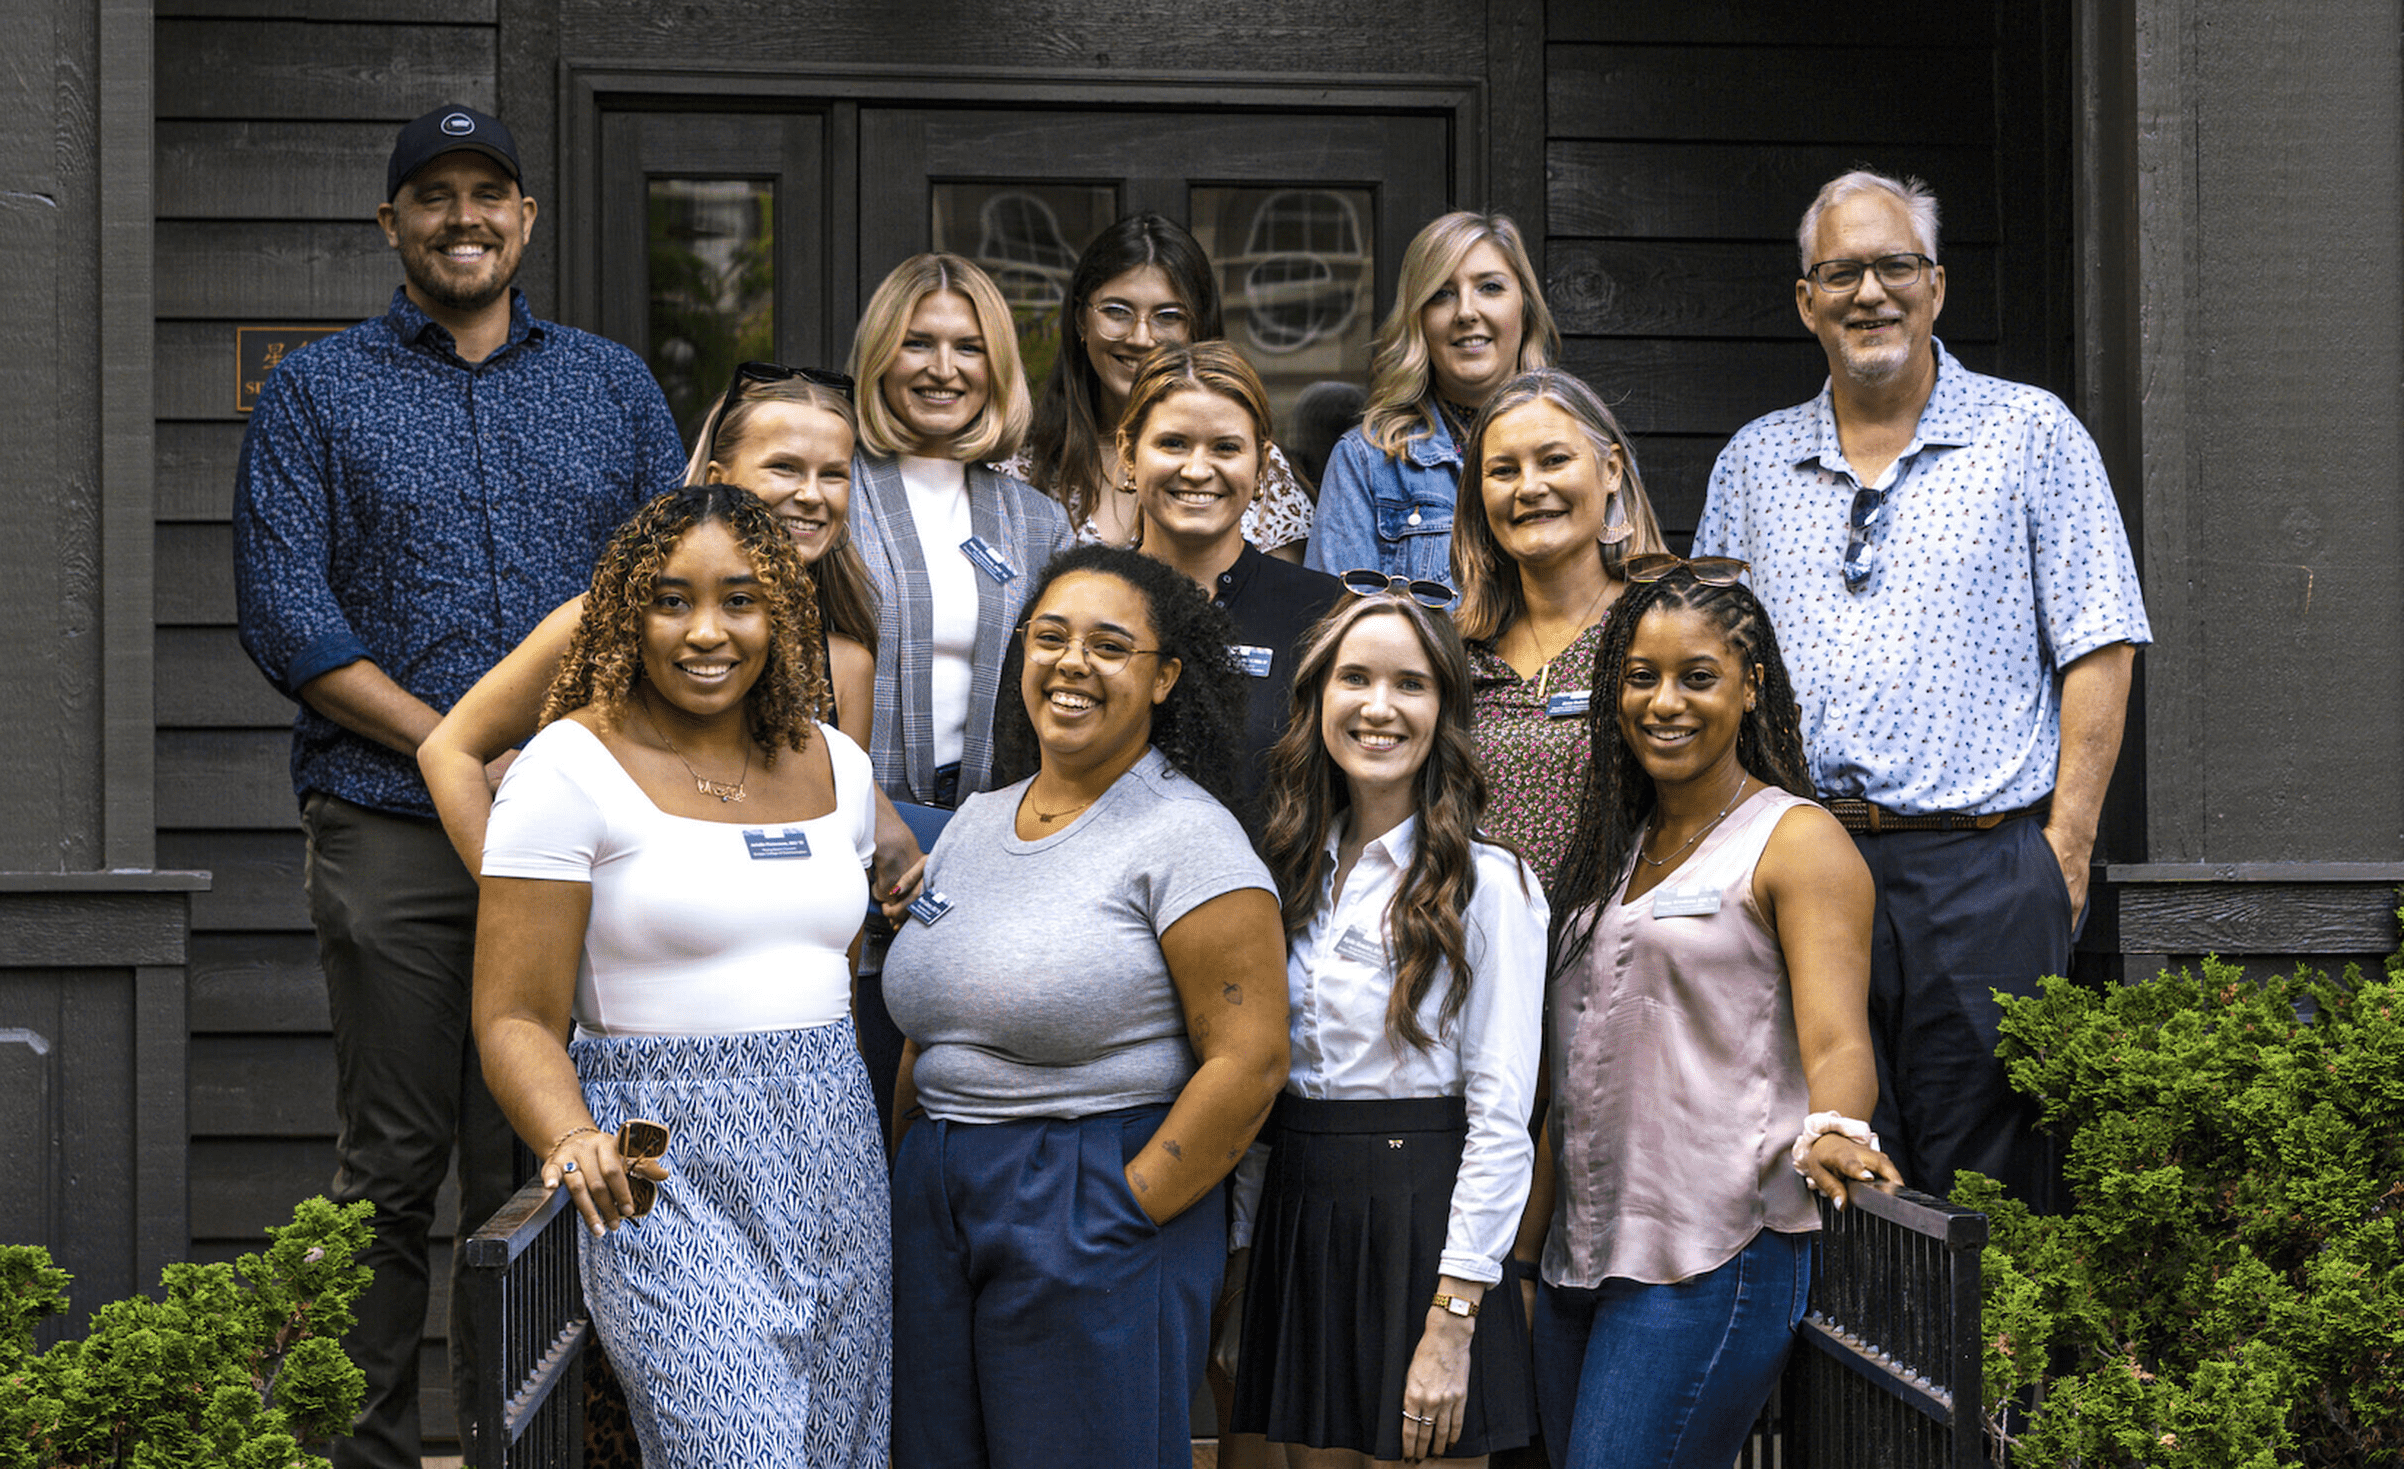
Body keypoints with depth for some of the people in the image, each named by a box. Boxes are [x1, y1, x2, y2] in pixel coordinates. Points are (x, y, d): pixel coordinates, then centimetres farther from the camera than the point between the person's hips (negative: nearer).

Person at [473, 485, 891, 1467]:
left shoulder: (835, 766, 11)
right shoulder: (574, 767, -7)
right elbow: (517, 1021, -9)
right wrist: (575, 1143, -28)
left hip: (835, 1167, 6)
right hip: (669, 1173, -6)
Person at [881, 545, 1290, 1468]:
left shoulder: (1185, 837, -10)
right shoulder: (975, 824, 12)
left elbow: (1249, 1062, -17)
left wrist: (1123, 1212, -15)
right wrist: (904, 1171, 10)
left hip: (1099, 1214, -7)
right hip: (933, 1207, 7)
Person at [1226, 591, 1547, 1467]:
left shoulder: (1488, 885, -8)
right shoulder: (1294, 876, 11)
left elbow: (1500, 1117, -12)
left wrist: (1452, 1322, -17)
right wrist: (1239, 1245, 9)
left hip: (1420, 1219, -6)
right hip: (1296, 1217, 6)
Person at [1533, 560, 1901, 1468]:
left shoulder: (1797, 841, -3)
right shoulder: (1611, 849, 17)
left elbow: (1837, 1043, -13)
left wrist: (1833, 1133, -35)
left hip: (1713, 1261, -7)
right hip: (1580, 1258, 7)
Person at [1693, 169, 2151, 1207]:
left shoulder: (2031, 434, 5)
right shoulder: (1753, 464, 15)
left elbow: (2099, 646, 1)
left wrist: (2066, 845, -6)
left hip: (1985, 864, -3)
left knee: (1983, 1185, -2)